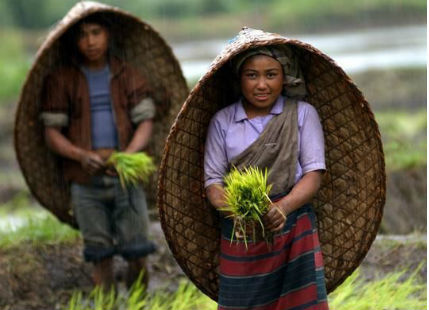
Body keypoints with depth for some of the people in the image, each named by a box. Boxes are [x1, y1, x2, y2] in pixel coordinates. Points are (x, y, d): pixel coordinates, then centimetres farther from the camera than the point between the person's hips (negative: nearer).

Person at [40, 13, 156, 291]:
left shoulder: (128, 76, 10)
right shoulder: (61, 80, 7)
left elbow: (146, 122, 2)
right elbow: (52, 133, 3)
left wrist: (129, 154, -18)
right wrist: (81, 155, -17)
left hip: (126, 176, 1)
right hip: (86, 181, 0)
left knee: (138, 255, -3)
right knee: (101, 256, 1)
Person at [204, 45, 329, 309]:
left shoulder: (303, 114, 6)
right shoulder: (223, 121, 8)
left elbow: (314, 173, -2)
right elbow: (213, 181, 3)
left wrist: (283, 207, -21)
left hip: (293, 226, -1)